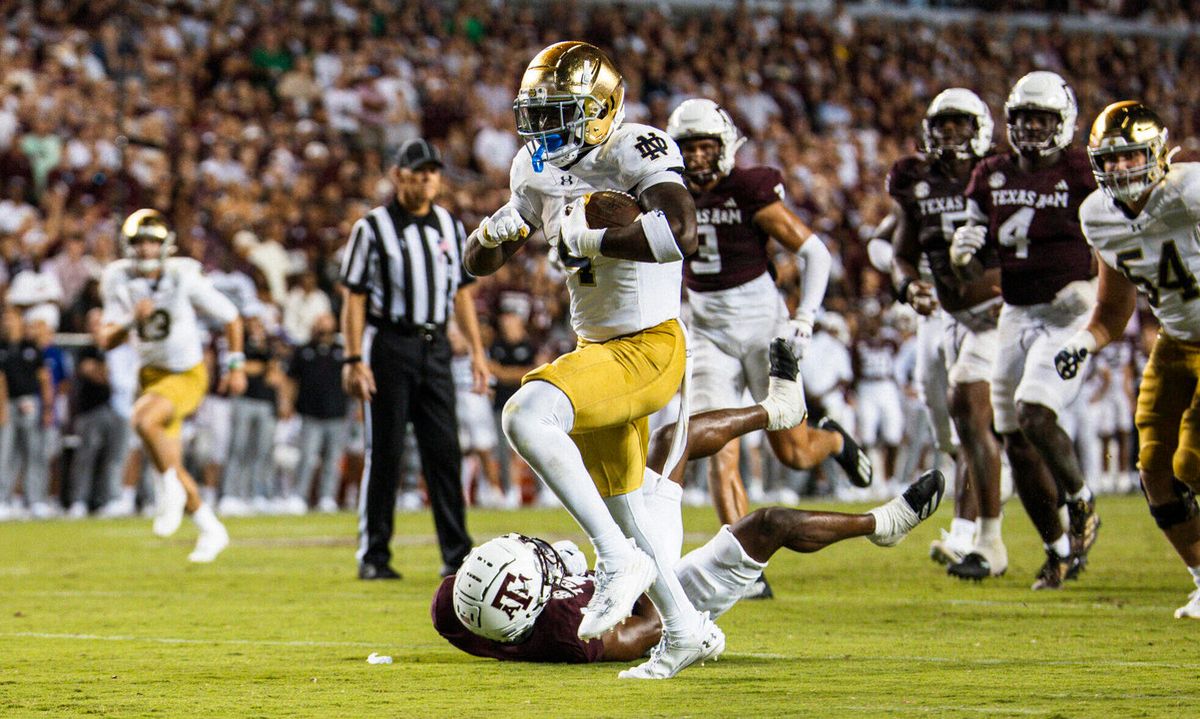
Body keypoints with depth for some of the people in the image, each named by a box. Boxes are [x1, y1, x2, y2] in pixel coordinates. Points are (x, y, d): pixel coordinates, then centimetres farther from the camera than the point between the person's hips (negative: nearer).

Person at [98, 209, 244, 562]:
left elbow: (231, 318, -3)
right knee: (172, 466, 8)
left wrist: (236, 365, 0)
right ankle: (211, 530, 25)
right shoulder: (119, 281, -7)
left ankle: (170, 491, -13)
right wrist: (132, 319, -25)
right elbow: (107, 341, -8)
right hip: (151, 374, 5)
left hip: (187, 375, -5)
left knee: (144, 419, -33)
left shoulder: (185, 278, -16)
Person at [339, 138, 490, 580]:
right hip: (388, 346, -4)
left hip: (435, 348, 4)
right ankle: (374, 556, 5)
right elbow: (354, 296, -6)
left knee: (444, 451, 2)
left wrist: (477, 350, 10)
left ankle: (456, 554, 6)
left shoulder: (450, 227, 11)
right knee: (384, 452, -2)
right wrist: (354, 359, -13)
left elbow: (462, 292, 17)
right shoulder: (372, 228, -4)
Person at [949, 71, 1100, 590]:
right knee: (1016, 443, 6)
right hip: (1016, 316, 6)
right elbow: (974, 269, 13)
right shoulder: (992, 178, 8)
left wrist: (1095, 287, -20)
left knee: (1034, 414, -24)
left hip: (1069, 315, -6)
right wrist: (962, 252, -10)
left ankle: (1081, 503, 3)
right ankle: (1059, 551, 21)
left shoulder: (1083, 175, -7)